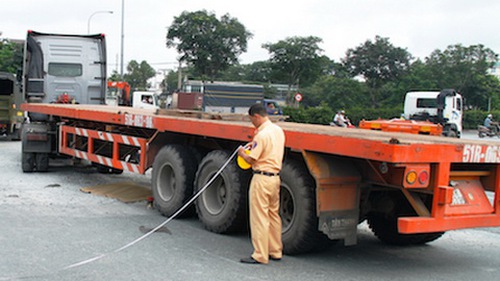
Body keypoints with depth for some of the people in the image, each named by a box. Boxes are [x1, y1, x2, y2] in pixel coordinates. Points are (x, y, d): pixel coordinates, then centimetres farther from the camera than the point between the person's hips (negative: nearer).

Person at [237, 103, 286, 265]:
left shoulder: (262, 134, -19)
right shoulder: (278, 130, 9)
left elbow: (251, 160, -15)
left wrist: (242, 153, 4)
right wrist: (255, 144, 18)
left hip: (262, 178, -9)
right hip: (275, 177, 9)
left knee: (259, 218, -2)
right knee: (274, 215, 17)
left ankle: (260, 256, 2)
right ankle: (276, 251, 25)